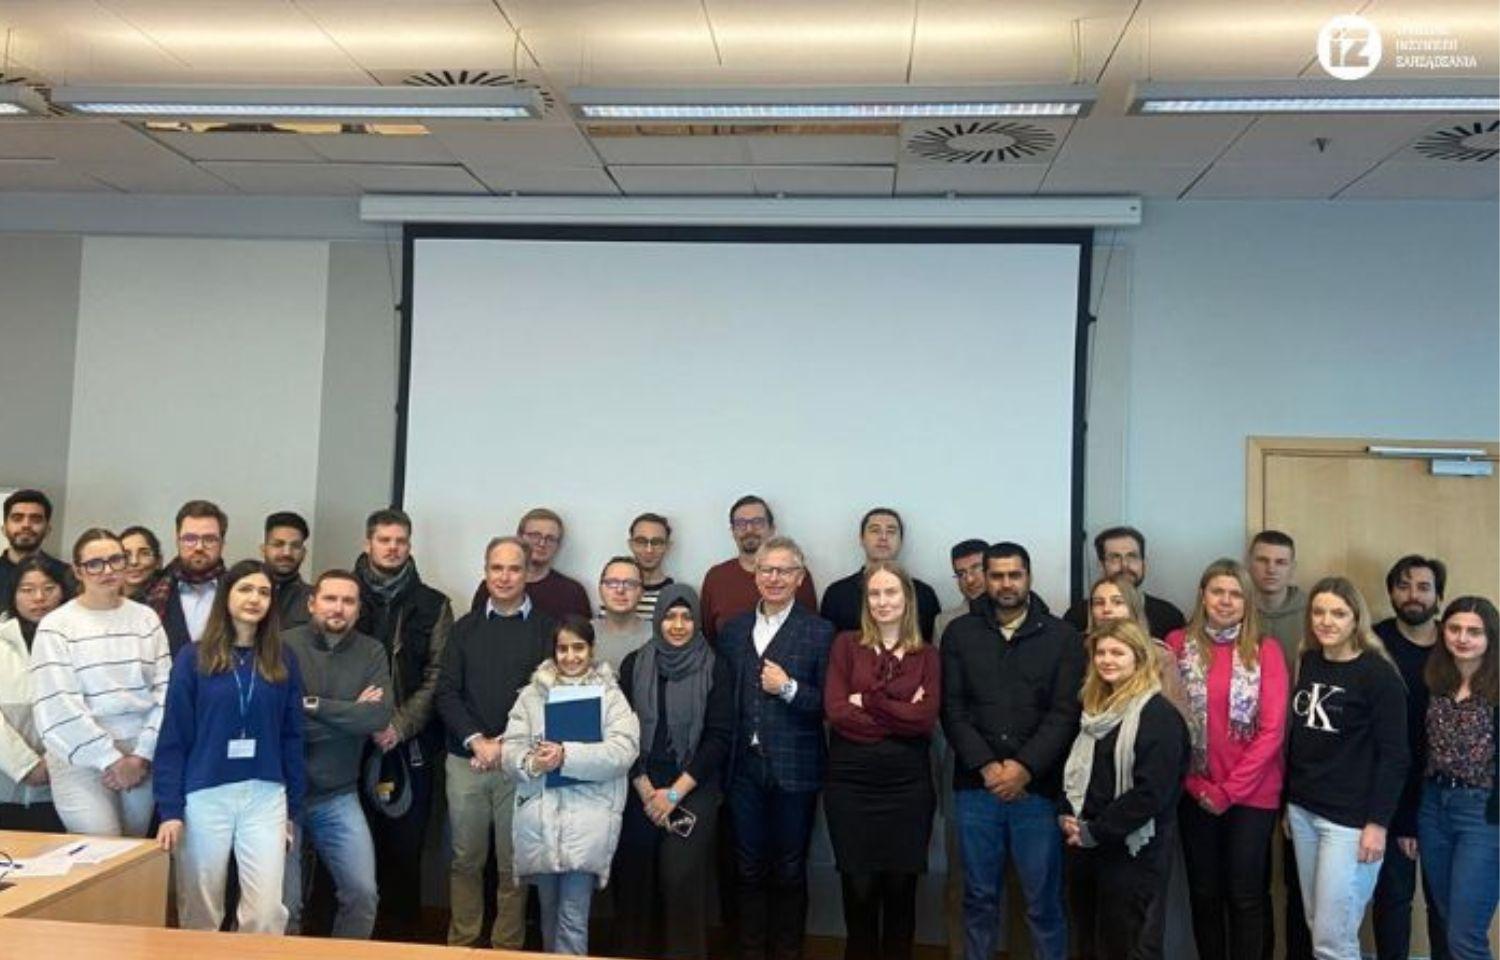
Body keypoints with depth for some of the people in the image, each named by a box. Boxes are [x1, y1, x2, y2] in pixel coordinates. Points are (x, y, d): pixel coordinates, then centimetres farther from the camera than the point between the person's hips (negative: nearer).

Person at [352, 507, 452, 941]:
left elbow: (437, 675, 0)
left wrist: (401, 725, -11)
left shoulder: (433, 605, 5)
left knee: (405, 847, 4)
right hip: (353, 741, 0)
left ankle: (401, 933, 17)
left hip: (411, 745, 0)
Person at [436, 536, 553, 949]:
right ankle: (461, 942, 24)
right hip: (465, 760, 2)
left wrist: (506, 744, -11)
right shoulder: (465, 627, 9)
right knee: (465, 859, 10)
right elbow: (446, 692, 4)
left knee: (513, 863, 6)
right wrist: (477, 741, -10)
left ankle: (508, 946, 19)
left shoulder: (547, 629, 1)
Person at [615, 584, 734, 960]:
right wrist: (645, 789, -7)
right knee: (636, 877, 3)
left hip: (694, 790, -2)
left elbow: (720, 737, -5)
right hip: (639, 789, 2)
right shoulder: (634, 664, 4)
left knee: (682, 879, -7)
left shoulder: (716, 668, -1)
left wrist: (675, 792, -10)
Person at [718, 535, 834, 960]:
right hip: (744, 766, 3)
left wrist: (789, 688, -19)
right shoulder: (733, 629, 8)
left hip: (794, 769, -3)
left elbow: (829, 703, -6)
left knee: (790, 871, 10)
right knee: (748, 869, 13)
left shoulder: (820, 631, -4)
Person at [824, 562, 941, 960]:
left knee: (900, 887, 10)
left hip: (908, 786, 1)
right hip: (850, 784, -1)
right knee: (858, 888, 8)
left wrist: (867, 701, -10)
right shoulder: (846, 645, 2)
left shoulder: (926, 655, 5)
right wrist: (900, 716, -10)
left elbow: (926, 720, -9)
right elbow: (836, 712, -10)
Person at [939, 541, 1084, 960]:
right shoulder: (960, 634, 5)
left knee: (1043, 899, 5)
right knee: (979, 896, 11)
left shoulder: (1062, 637, 2)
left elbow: (1065, 713, -4)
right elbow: (952, 709, 0)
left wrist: (1025, 767, -13)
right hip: (976, 786, 1)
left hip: (1038, 786, -1)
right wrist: (986, 766, -10)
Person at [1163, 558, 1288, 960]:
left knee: (1245, 895, 6)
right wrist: (1197, 786, -7)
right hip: (1196, 793, 1)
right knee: (1203, 893, 12)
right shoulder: (1178, 644, 0)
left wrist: (1229, 790, -10)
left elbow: (1272, 730, -6)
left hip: (1252, 794, -1)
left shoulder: (1265, 649, -3)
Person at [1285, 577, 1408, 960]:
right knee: (1316, 927, 12)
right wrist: (1288, 800, 14)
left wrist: (1378, 822, -14)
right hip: (1303, 811, 6)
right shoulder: (1307, 663, 7)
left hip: (1350, 818, -6)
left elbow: (1393, 755, -11)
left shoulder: (1379, 674, -10)